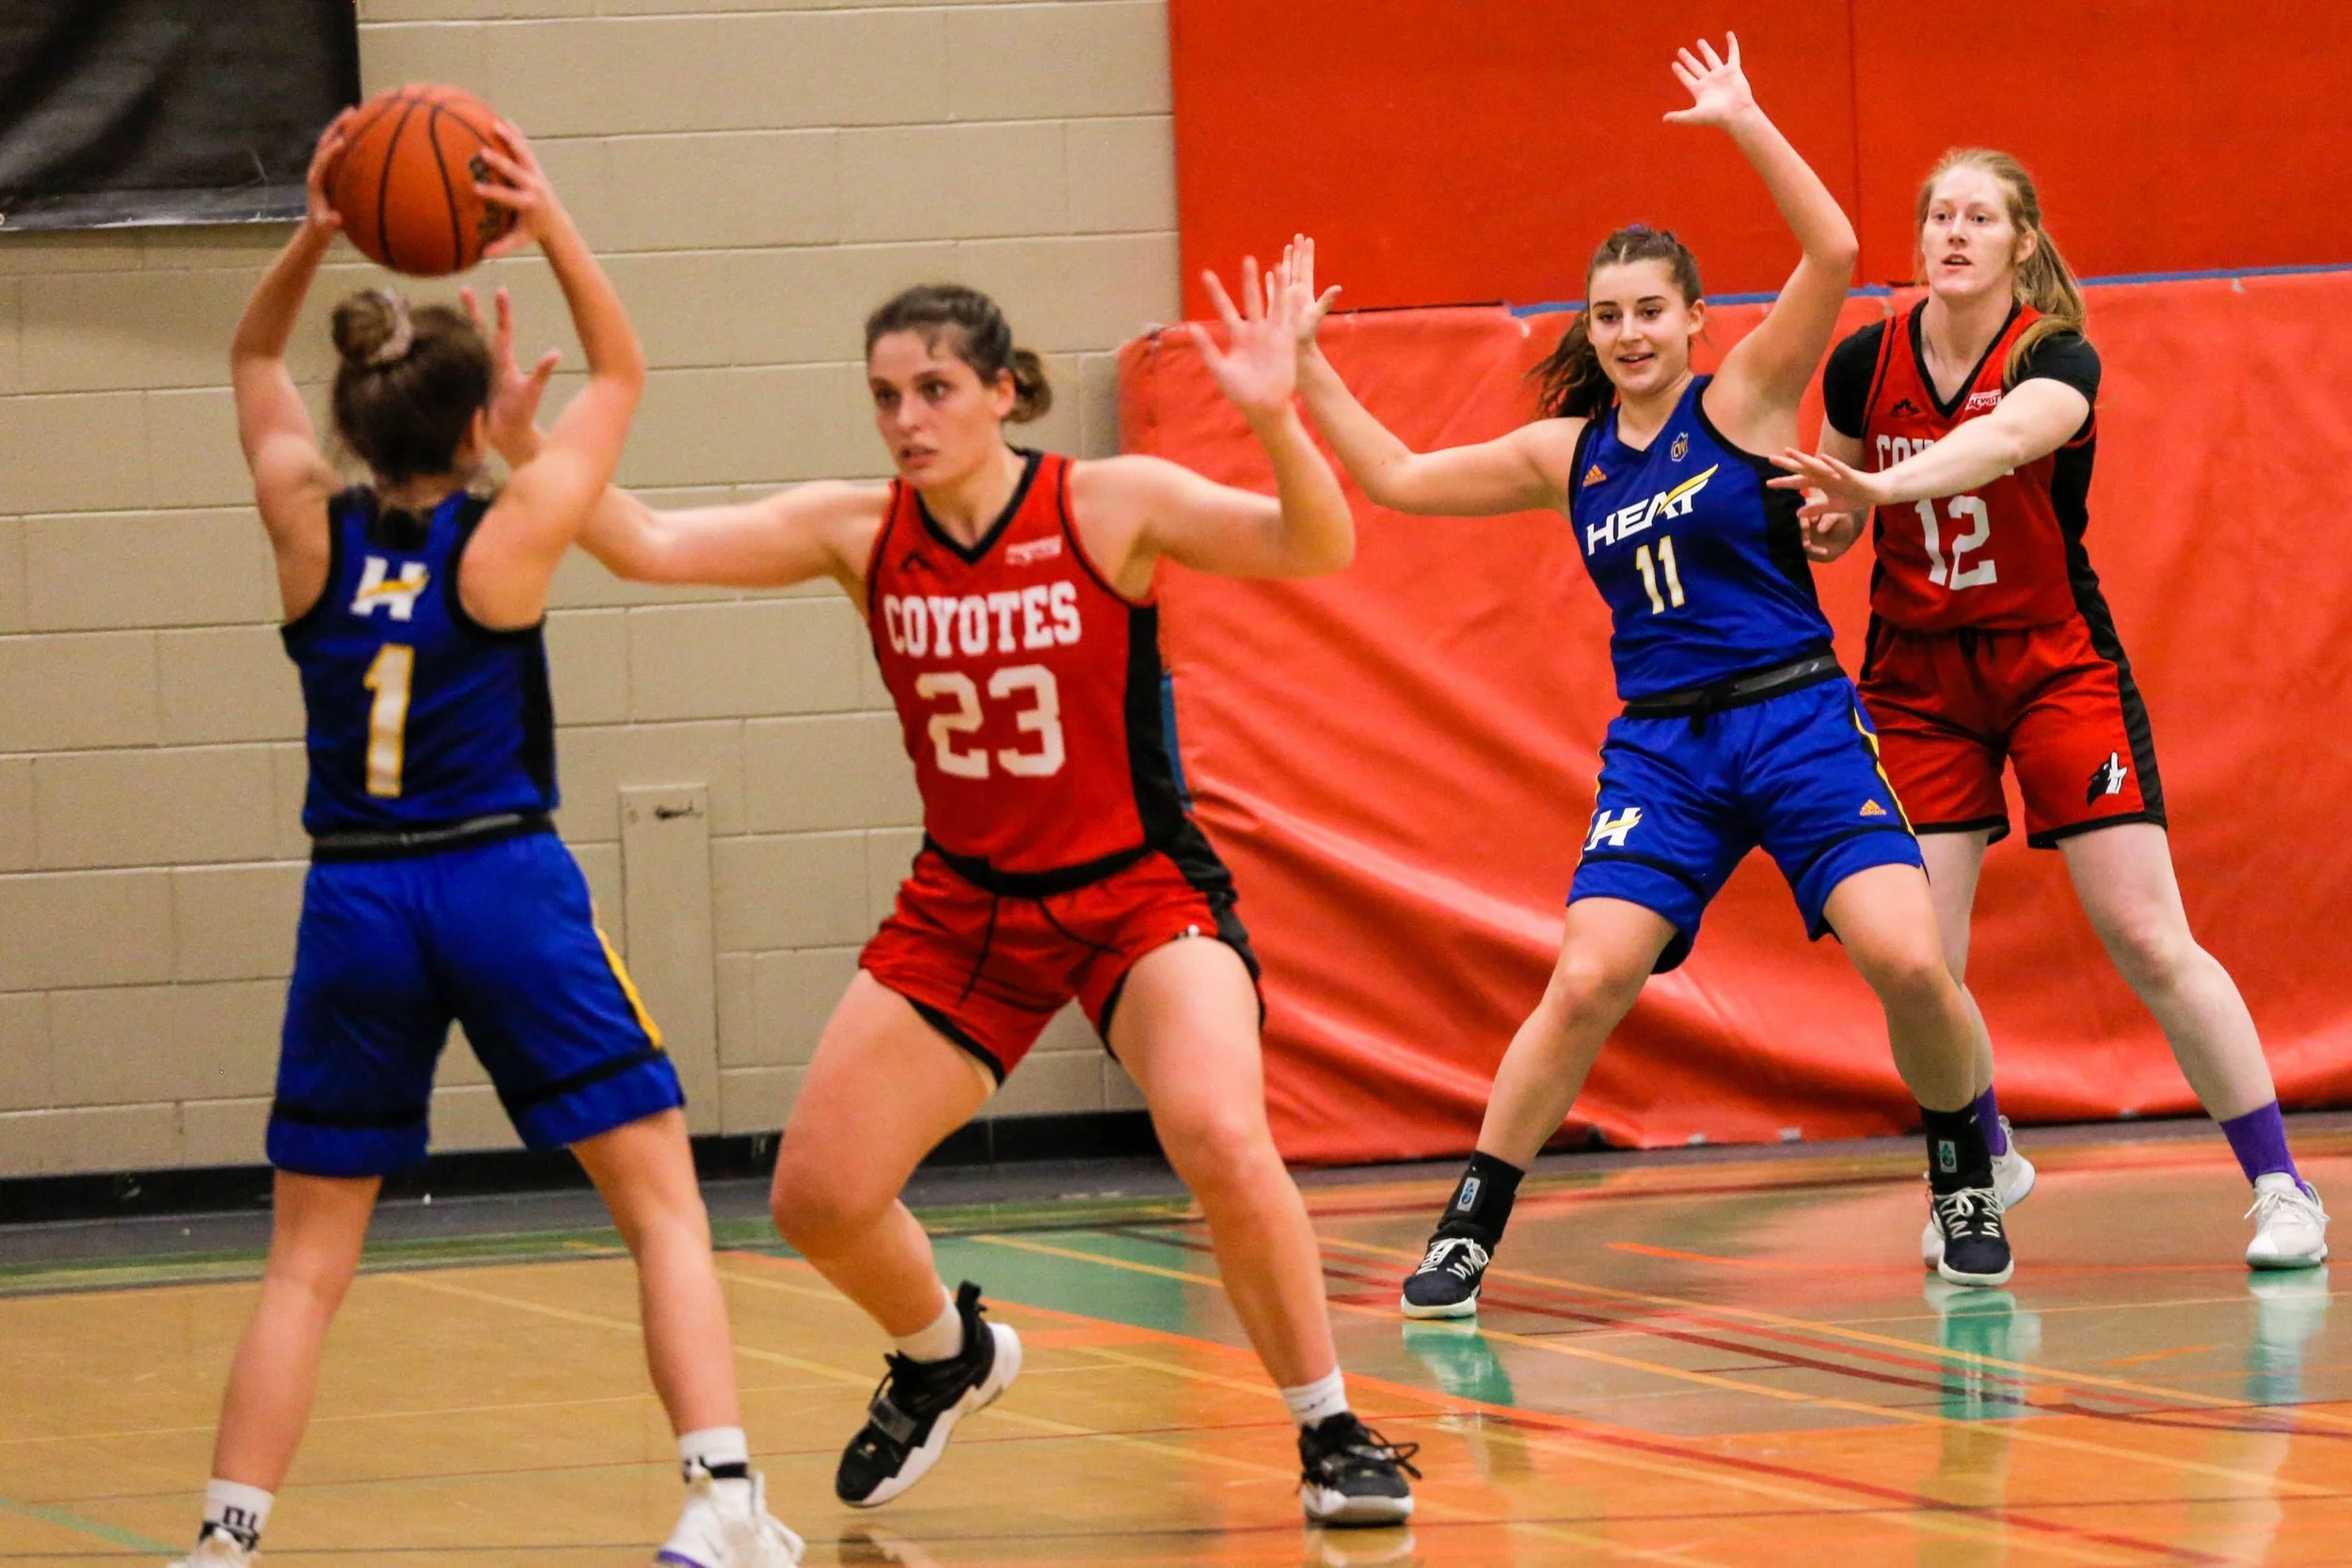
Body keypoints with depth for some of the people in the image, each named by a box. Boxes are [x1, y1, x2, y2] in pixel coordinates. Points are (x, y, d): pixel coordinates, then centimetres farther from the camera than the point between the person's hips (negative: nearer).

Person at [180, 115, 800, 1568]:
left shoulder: (314, 532, 2)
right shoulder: (508, 537, -5)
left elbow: (255, 363, 20)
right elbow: (621, 371, 10)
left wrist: (313, 239, 4)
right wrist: (548, 220, -1)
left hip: (355, 904, 3)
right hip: (508, 887, -2)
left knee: (308, 1258, 10)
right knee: (665, 1203, 5)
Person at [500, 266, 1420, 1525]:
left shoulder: (1109, 506, -15)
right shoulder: (861, 534, -5)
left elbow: (1315, 549, -25)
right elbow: (649, 546, -9)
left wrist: (1274, 420, -43)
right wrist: (527, 452, -25)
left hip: (1140, 892, -4)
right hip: (964, 903, 4)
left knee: (1221, 1140, -30)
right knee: (816, 1200, 0)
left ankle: (1333, 1433, -10)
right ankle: (944, 1357, 35)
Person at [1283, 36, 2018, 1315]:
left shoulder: (1742, 402, -1)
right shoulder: (1567, 454, 10)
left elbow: (1833, 253, -16)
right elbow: (1395, 478, 18)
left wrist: (1745, 123, -19)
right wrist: (1307, 369, 13)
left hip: (1799, 722, -2)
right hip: (1662, 751, 3)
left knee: (1909, 964, -16)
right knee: (1584, 983, -13)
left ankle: (1964, 1185, 8)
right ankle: (1469, 1231, -3)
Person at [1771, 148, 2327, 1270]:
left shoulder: (2058, 359, -14)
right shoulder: (1865, 364, -3)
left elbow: (2006, 437, -38)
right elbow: (1838, 507, 14)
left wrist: (1884, 482, -55)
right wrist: (1828, 524, -11)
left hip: (2056, 664, -3)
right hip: (1917, 675, 3)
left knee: (2149, 940, -10)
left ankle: (2278, 1184, 0)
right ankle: (1985, 1163, 19)